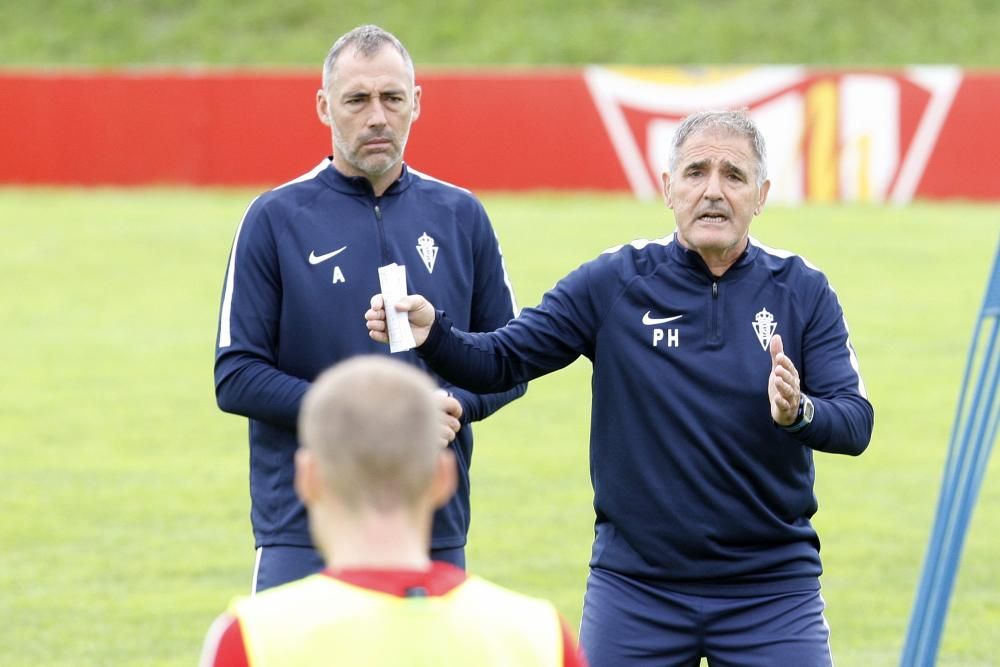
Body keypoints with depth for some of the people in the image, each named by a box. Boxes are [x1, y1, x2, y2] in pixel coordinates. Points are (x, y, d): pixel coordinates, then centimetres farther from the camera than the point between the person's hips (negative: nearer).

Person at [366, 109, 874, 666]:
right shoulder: (613, 284, 0)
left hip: (770, 589, 0)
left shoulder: (803, 292, 0)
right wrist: (433, 333, -23)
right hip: (635, 584, 0)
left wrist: (800, 412, -29)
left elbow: (856, 422, -7)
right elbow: (502, 362, -3)